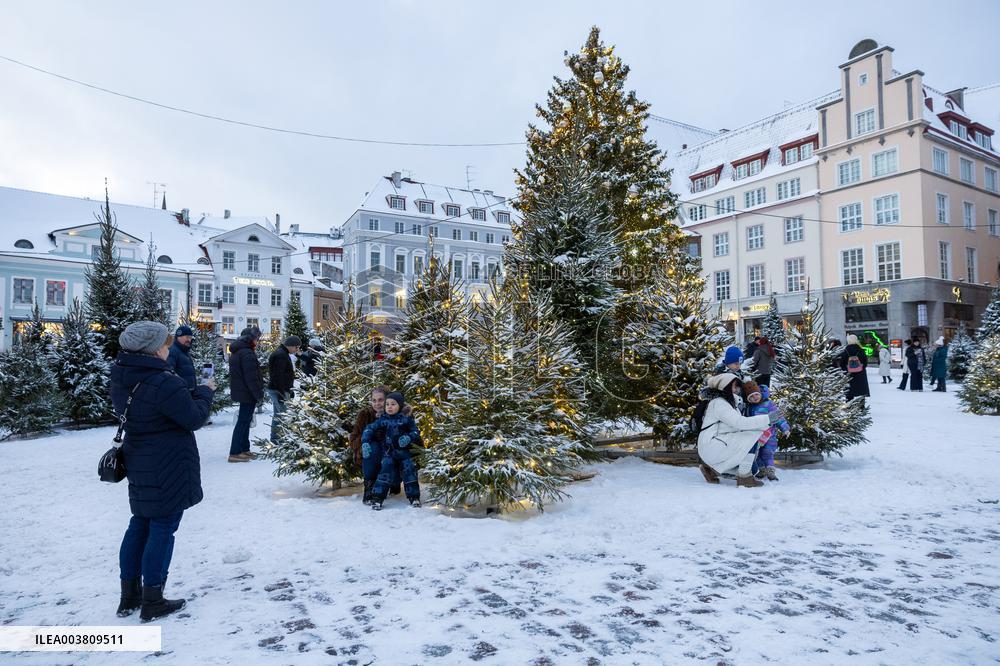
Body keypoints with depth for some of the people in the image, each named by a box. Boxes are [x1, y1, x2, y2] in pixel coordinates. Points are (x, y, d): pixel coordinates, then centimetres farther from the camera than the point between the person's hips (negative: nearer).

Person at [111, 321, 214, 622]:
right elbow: (194, 417, -18)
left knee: (140, 524, 19)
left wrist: (190, 393, 7)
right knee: (163, 528, 3)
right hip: (169, 467, -9)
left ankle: (129, 596, 29)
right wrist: (205, 391, -1)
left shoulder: (121, 379, 3)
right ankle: (152, 601, 13)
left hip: (139, 464, 9)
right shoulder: (163, 383, -25)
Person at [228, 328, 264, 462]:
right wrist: (259, 394, -16)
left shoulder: (236, 352, 15)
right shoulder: (247, 353, -19)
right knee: (243, 422, -5)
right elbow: (251, 377, -23)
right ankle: (235, 453, -2)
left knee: (245, 421, 17)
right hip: (247, 394, -10)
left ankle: (244, 449, 24)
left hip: (240, 392, 10)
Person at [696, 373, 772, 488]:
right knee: (752, 435, -17)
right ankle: (744, 477, -17)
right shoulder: (719, 403, -12)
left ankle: (712, 468, 10)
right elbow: (739, 422, -25)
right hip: (711, 446, -10)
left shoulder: (728, 402, 21)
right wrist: (768, 418, -25)